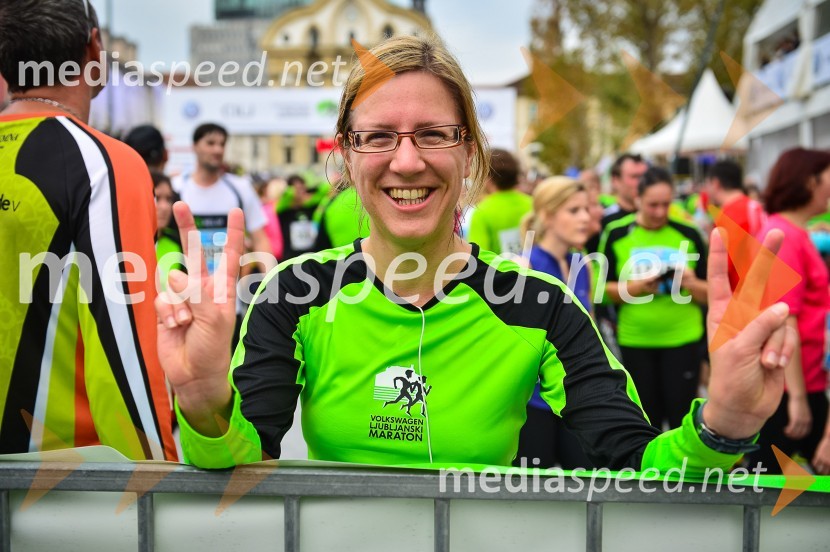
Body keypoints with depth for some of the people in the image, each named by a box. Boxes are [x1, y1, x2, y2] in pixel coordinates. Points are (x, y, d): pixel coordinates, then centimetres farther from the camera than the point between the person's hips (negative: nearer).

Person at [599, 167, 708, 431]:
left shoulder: (689, 235, -1)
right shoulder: (616, 234, -2)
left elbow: (708, 296, 2)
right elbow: (605, 289, 0)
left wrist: (691, 283, -18)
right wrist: (635, 287, -18)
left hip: (681, 339, 0)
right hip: (635, 341, 0)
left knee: (682, 417, 1)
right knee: (647, 420, 11)